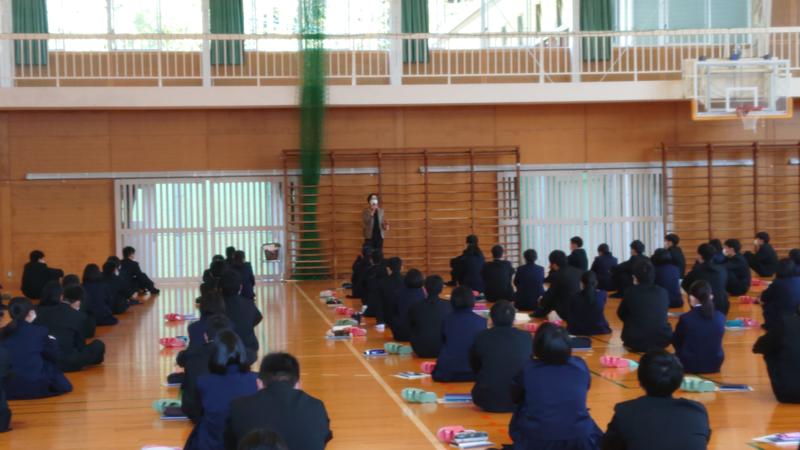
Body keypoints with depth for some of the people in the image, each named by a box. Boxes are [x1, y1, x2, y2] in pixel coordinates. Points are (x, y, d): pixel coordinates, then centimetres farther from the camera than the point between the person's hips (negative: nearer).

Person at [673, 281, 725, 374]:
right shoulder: (720, 317, -7)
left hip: (689, 366, -4)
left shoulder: (685, 318, -18)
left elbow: (676, 342, -2)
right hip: (714, 365, 4)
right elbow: (714, 341, 8)